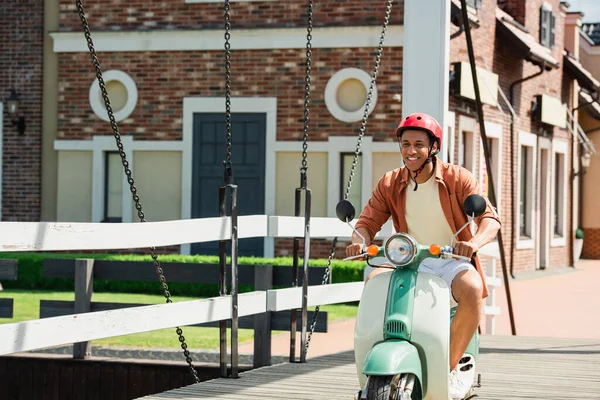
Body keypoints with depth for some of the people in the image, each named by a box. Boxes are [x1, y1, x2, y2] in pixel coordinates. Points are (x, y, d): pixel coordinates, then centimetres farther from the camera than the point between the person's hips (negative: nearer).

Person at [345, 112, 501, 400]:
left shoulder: (458, 178, -5)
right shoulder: (390, 184, 5)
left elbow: (490, 218, -13)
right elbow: (368, 222, 1)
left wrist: (474, 242, -36)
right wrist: (359, 241, -24)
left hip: (453, 262, -3)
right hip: (411, 263, 3)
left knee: (473, 288, -35)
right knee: (374, 281, -25)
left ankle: (454, 364, -20)